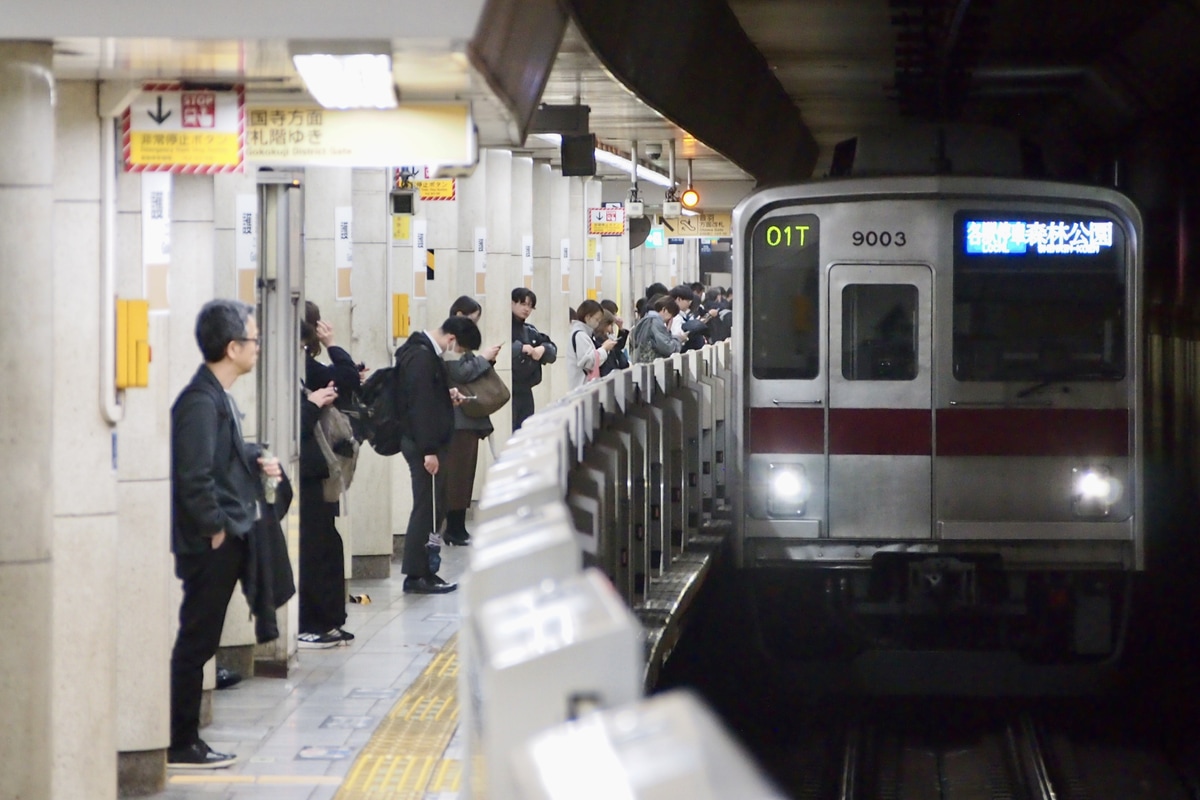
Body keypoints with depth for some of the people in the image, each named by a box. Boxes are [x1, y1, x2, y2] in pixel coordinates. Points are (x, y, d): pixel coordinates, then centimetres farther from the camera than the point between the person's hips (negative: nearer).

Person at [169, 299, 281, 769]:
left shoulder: (218, 397, 13)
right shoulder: (201, 401, -19)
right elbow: (195, 474, -24)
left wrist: (257, 460, 9)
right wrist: (214, 528, -17)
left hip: (225, 540, 10)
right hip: (209, 542, -10)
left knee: (200, 642, 13)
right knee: (195, 643, -3)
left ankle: (187, 740, 19)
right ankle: (179, 747, 3)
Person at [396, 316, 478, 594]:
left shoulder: (427, 352, 14)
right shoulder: (421, 356, -18)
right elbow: (420, 405, -23)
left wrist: (447, 394, 9)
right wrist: (428, 451, -23)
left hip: (429, 442, 10)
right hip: (422, 443, -10)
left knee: (433, 507, 12)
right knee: (427, 508, -6)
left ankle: (424, 571, 17)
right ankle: (416, 576, -3)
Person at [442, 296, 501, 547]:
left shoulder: (462, 340, 18)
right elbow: (458, 373, -20)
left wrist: (486, 360, 6)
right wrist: (483, 357, -10)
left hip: (470, 417, 10)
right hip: (458, 418, -10)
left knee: (465, 472, 9)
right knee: (457, 473, -8)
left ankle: (457, 528, 11)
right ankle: (454, 529, -6)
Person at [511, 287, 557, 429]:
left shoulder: (530, 330, 16)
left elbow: (552, 349, 16)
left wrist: (543, 349, -6)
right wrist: (521, 348, -24)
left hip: (525, 391, 8)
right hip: (508, 391, -8)